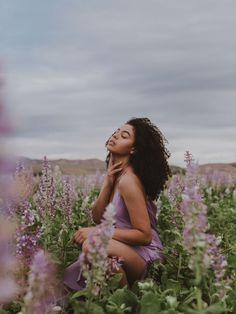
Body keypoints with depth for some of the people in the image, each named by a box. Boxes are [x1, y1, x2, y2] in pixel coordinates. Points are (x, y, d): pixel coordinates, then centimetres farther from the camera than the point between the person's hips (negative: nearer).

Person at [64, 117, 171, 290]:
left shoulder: (128, 180, -20)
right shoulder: (115, 175, 6)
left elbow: (144, 235, -20)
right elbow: (97, 218, 1)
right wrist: (108, 182, -10)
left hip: (145, 256, -8)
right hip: (126, 250, 8)